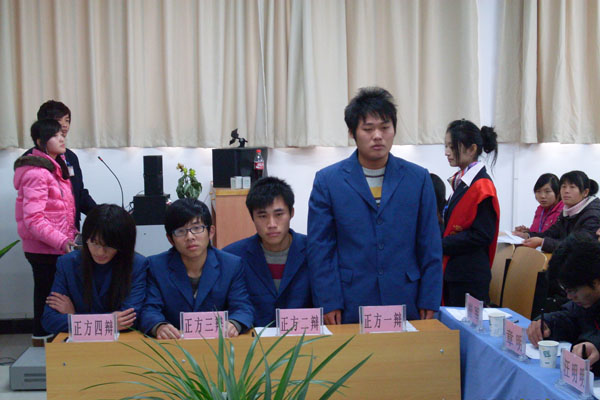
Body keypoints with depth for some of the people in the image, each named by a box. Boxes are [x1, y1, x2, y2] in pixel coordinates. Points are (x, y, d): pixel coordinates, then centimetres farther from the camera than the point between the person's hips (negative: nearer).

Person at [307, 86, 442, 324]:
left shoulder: (418, 178, 5)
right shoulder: (327, 181, 0)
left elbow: (430, 247, 6)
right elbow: (320, 249, 0)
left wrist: (429, 302, 1)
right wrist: (328, 303, -6)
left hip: (406, 306, 1)